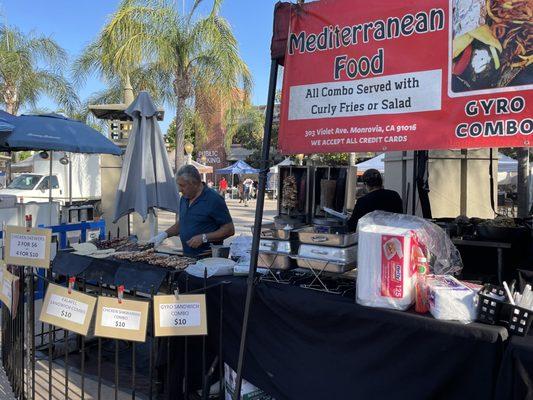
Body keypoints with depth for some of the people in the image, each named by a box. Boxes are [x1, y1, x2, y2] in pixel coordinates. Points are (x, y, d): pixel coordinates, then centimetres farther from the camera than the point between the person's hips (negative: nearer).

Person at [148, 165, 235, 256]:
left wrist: (203, 238, -17)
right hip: (186, 256, 6)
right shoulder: (184, 198, 13)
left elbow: (229, 230, -11)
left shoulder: (214, 200, -11)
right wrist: (164, 235, 11)